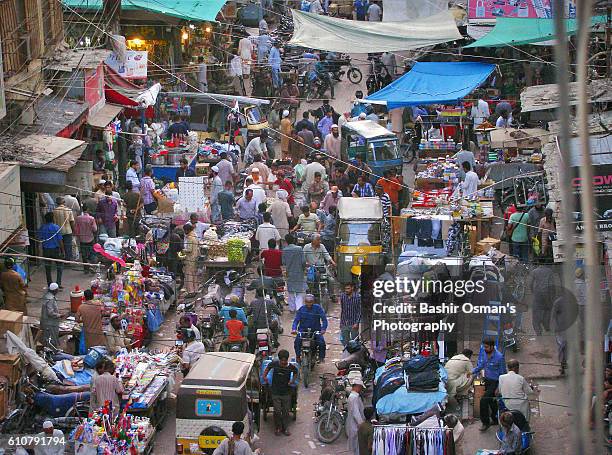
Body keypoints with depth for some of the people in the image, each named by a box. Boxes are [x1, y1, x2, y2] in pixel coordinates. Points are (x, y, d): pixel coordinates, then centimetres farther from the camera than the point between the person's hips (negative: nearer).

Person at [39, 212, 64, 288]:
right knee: (59, 266, 9)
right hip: (55, 249, -3)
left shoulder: (42, 228, -3)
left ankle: (49, 283, 16)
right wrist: (62, 250, -2)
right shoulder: (56, 228, -11)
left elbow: (40, 239, 5)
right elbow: (60, 240, -10)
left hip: (46, 250, 3)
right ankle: (58, 283, -2)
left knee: (48, 267, 12)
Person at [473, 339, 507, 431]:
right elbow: (480, 365, 12)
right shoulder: (484, 353, -2)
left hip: (495, 382, -7)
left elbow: (502, 373, -15)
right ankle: (495, 419, 38)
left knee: (483, 400, -14)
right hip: (487, 380, 7)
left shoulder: (499, 357, -22)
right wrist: (472, 372, -7)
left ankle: (485, 422, 1)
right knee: (491, 401, 19)